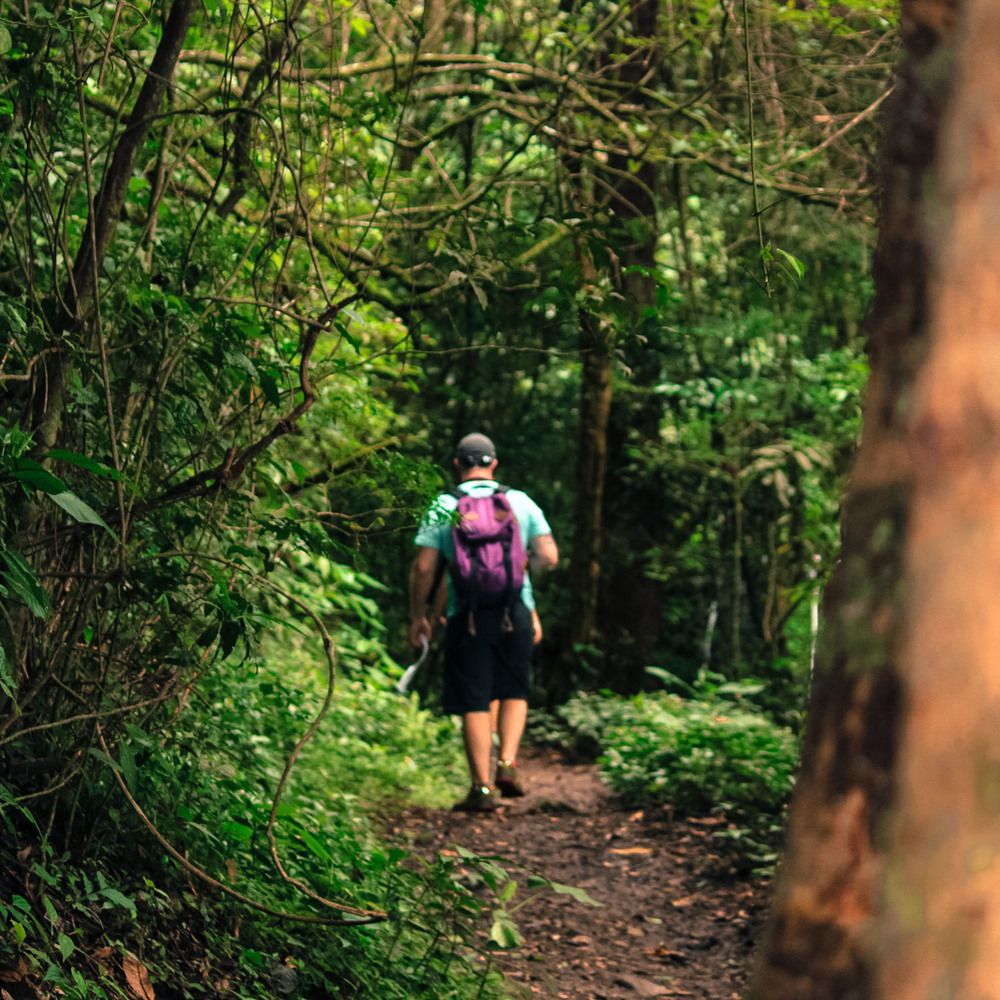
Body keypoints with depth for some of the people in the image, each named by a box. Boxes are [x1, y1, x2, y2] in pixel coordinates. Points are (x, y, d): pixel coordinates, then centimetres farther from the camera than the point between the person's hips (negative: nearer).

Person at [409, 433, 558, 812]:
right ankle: (508, 763, 4)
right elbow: (549, 557, 3)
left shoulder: (443, 507, -1)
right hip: (516, 610, 2)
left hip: (468, 614, -1)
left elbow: (423, 567, -4)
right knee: (514, 692, 20)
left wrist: (418, 616, 7)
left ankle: (483, 787, 5)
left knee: (475, 704, 4)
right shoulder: (521, 502, 4)